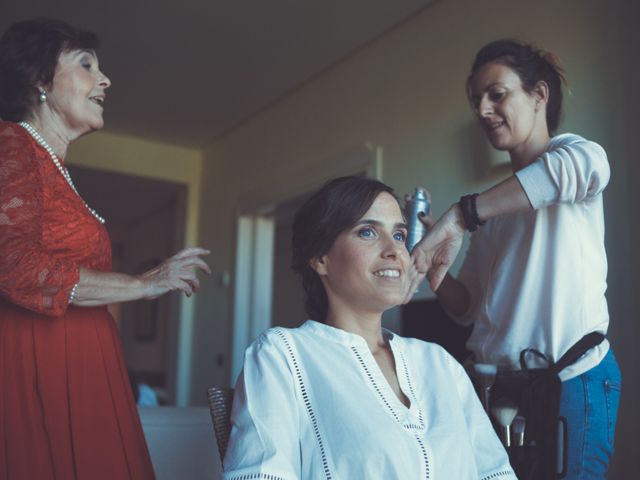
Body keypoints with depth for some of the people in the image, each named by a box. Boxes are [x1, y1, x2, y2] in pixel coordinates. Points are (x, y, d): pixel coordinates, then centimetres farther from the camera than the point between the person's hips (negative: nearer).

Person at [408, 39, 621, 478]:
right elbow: (468, 308, 15)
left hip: (571, 379, -6)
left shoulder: (568, 153, -2)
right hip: (494, 381, 6)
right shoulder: (499, 203, 15)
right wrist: (434, 268, -5)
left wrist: (459, 216, -33)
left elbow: (587, 165, -31)